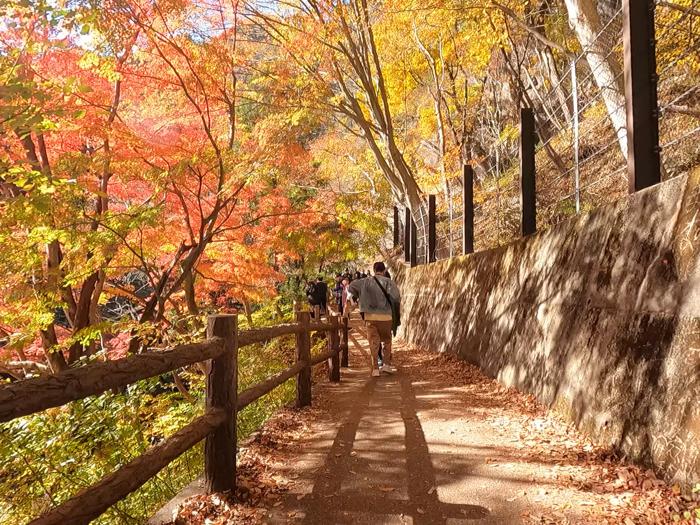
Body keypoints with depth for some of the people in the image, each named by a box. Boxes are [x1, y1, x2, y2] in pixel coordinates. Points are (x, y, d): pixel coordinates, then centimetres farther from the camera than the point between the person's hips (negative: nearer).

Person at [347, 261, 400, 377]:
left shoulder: (367, 281, 0)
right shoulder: (388, 282, -6)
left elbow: (351, 287, -3)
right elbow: (396, 298, -15)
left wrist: (355, 296, 14)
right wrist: (397, 301, 8)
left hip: (370, 316, 1)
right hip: (385, 316, -1)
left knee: (373, 342, 7)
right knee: (387, 341, 18)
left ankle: (375, 369, 6)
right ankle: (386, 364, 15)